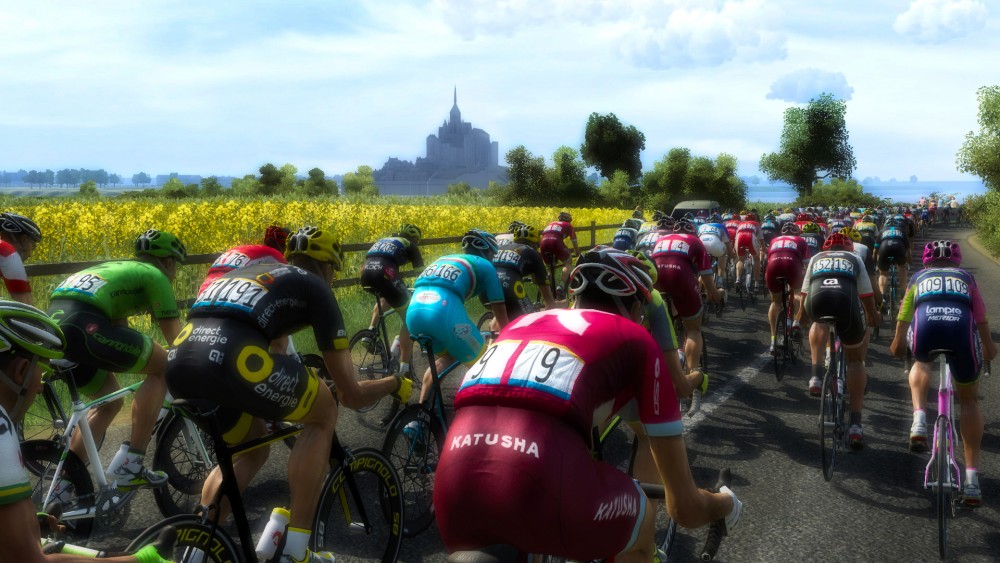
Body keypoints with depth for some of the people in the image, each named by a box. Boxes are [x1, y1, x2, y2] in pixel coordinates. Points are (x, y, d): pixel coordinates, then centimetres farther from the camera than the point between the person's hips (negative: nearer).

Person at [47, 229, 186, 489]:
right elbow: (176, 338, 11)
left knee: (110, 402, 25)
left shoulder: (120, 270, 35)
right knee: (164, 366, 6)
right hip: (80, 326, -9)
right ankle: (128, 465, 2)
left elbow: (120, 330, 41)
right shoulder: (154, 275, 11)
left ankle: (63, 486, 24)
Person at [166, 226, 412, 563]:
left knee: (252, 449, 31)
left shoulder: (248, 273, 36)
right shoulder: (315, 287, 19)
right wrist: (395, 384, 39)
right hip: (230, 360, -7)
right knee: (324, 414, 18)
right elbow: (351, 395, 19)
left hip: (179, 363, 7)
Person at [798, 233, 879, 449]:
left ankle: (816, 376, 17)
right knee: (855, 359, 21)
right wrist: (873, 318, 45)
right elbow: (867, 297, 27)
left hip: (817, 301, 1)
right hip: (847, 301, -1)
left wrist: (799, 321, 53)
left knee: (819, 324, 39)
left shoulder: (816, 258, 33)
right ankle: (855, 424, 12)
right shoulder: (854, 259, 30)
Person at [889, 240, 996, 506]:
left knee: (920, 363, 37)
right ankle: (972, 479, 13)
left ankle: (919, 421, 12)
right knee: (969, 400, 20)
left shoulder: (918, 278, 31)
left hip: (925, 326, 0)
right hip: (962, 327, 0)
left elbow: (903, 319, 34)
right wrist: (989, 347, 49)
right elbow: (981, 319, 33)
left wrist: (898, 345, 49)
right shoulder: (967, 277, 31)